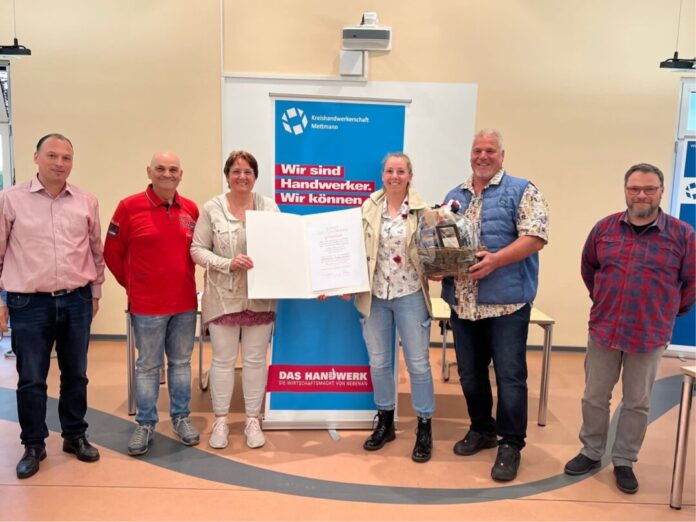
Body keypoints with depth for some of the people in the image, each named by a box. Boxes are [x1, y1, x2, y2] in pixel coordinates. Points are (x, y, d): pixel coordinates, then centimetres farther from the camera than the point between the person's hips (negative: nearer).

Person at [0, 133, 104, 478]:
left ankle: (75, 436, 30)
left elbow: (97, 251, 11)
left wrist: (95, 292, 13)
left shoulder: (87, 202, 3)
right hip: (29, 304, -2)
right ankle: (33, 446, 25)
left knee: (75, 374, 13)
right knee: (31, 380, 7)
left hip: (76, 301, 2)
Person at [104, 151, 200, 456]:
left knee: (181, 362, 14)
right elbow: (112, 253, 0)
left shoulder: (191, 209, 3)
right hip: (147, 305, -3)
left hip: (185, 303, 3)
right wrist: (130, 284, 6)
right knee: (148, 366, 9)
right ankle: (145, 423, 24)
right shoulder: (129, 207, -7)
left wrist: (185, 280, 11)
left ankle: (181, 417, 29)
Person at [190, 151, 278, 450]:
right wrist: (228, 263, -17)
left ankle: (252, 419, 26)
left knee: (256, 359, 10)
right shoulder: (212, 208, -2)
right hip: (223, 298, -1)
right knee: (223, 360, 9)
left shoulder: (269, 207, 3)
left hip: (260, 297, 1)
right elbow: (197, 250, -2)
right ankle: (221, 420, 26)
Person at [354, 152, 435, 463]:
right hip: (375, 295, 3)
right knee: (378, 362, 13)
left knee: (418, 363, 5)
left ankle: (424, 429, 22)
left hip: (410, 296, -2)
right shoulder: (369, 208, 3)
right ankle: (385, 422, 31)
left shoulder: (421, 210, -3)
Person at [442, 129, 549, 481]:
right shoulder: (454, 196, 15)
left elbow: (535, 237, -12)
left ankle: (510, 444, 18)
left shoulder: (522, 191, -1)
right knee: (469, 373, 14)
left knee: (510, 375, 2)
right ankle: (482, 430, 34)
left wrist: (496, 259, -24)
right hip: (462, 303, 5)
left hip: (506, 301, -5)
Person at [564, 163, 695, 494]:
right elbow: (588, 268, 16)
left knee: (637, 403, 12)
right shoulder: (604, 228, 0)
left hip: (650, 335, -2)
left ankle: (624, 461, 28)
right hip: (603, 329, 2)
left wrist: (668, 313, 8)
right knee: (594, 397, 12)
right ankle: (591, 452, 30)